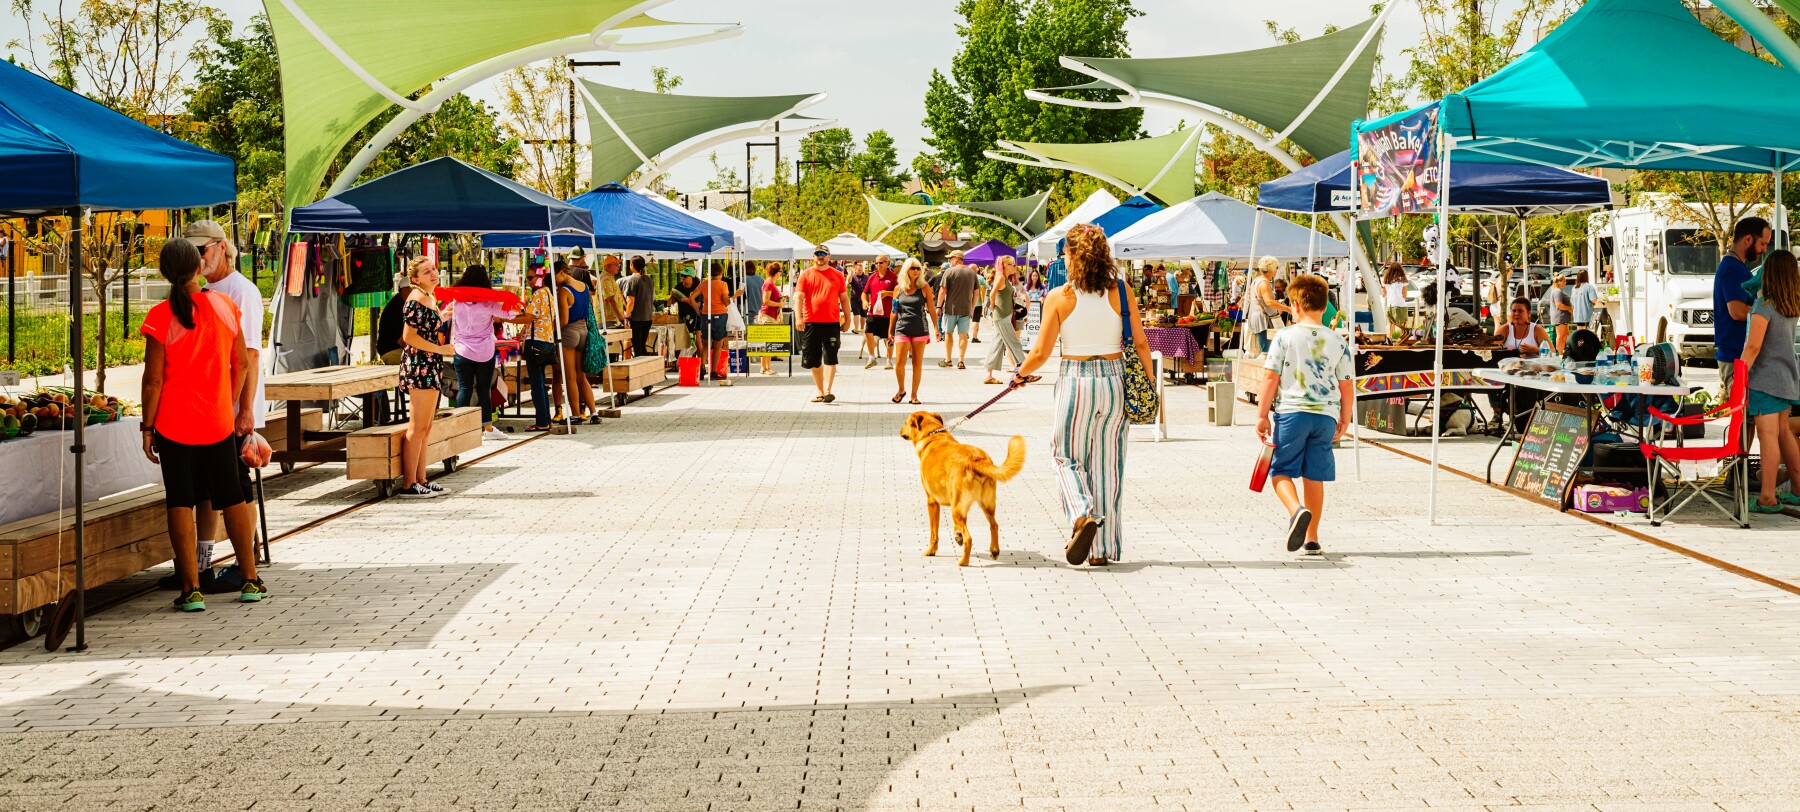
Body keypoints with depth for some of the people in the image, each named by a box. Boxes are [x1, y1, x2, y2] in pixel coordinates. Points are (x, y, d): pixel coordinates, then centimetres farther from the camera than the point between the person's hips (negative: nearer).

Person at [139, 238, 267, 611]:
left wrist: (147, 428, -3)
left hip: (174, 424, -3)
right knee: (234, 500, 13)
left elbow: (153, 379, -12)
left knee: (180, 505, 3)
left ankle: (191, 590, 1)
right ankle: (251, 581, 18)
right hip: (219, 422, 3)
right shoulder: (224, 305, -2)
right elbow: (241, 363, 3)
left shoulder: (161, 317, -12)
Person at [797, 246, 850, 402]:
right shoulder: (806, 274, 5)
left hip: (832, 322, -1)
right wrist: (798, 317, -14)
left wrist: (847, 319, 9)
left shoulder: (837, 275, 7)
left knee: (830, 359, -8)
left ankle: (827, 391, -10)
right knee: (813, 360, 7)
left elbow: (844, 299, 12)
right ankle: (820, 392, 19)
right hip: (811, 322, 1)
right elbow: (799, 297, -2)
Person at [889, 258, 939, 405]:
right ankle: (901, 390, 16)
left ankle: (914, 395, 11)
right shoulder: (898, 288, 6)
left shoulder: (924, 288, 1)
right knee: (899, 362, -6)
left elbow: (932, 309, 3)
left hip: (920, 329, -1)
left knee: (918, 363, 3)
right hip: (902, 329, 1)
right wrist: (890, 331, 14)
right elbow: (894, 311, 13)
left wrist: (936, 328, -4)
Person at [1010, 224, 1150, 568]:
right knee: (1108, 465, 11)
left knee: (1068, 458, 14)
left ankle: (1082, 514, -14)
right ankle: (1104, 548, 14)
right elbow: (1140, 343, 1)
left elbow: (1041, 353, -4)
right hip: (1114, 381, 2)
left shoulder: (1059, 297, -7)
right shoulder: (1121, 292, -1)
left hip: (1075, 382, -2)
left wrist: (1021, 373, 15)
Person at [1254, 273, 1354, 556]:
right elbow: (1346, 385, 9)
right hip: (1326, 415, 3)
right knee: (1314, 476, 11)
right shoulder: (1337, 341, 5)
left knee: (1281, 470, 6)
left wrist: (1262, 415, 0)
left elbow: (1271, 378, -6)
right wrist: (1344, 420, 20)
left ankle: (1297, 511, -23)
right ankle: (1312, 539, 12)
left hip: (1290, 411, -3)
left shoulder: (1285, 336, -4)